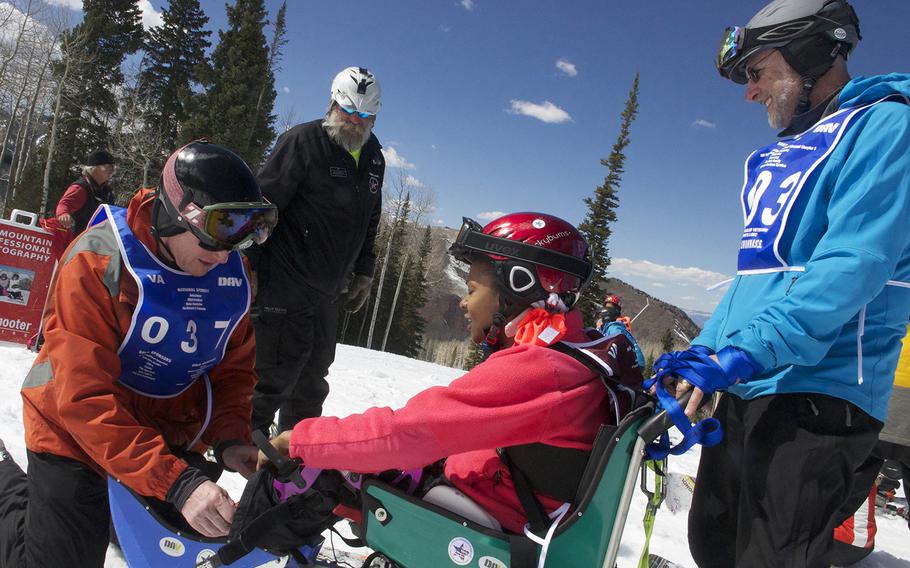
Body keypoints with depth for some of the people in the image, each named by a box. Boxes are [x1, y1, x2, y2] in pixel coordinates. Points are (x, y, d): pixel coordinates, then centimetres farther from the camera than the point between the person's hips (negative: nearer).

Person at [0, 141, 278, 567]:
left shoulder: (232, 274, -10)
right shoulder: (98, 261, -26)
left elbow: (234, 368, 0)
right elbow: (84, 397, -30)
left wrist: (229, 438, -19)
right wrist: (175, 481, -38)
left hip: (171, 434, 5)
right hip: (76, 432, -5)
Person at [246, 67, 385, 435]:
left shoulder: (373, 158, 13)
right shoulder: (302, 142, -10)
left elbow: (369, 224, 22)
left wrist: (363, 273, 18)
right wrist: (251, 270, -16)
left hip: (327, 292, 8)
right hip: (285, 284, -7)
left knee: (313, 374, 16)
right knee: (276, 373, -6)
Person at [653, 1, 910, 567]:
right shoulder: (779, 157, 19)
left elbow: (853, 264, -20)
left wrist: (748, 351, -29)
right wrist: (701, 352, 13)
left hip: (816, 395, -8)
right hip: (745, 392, 9)